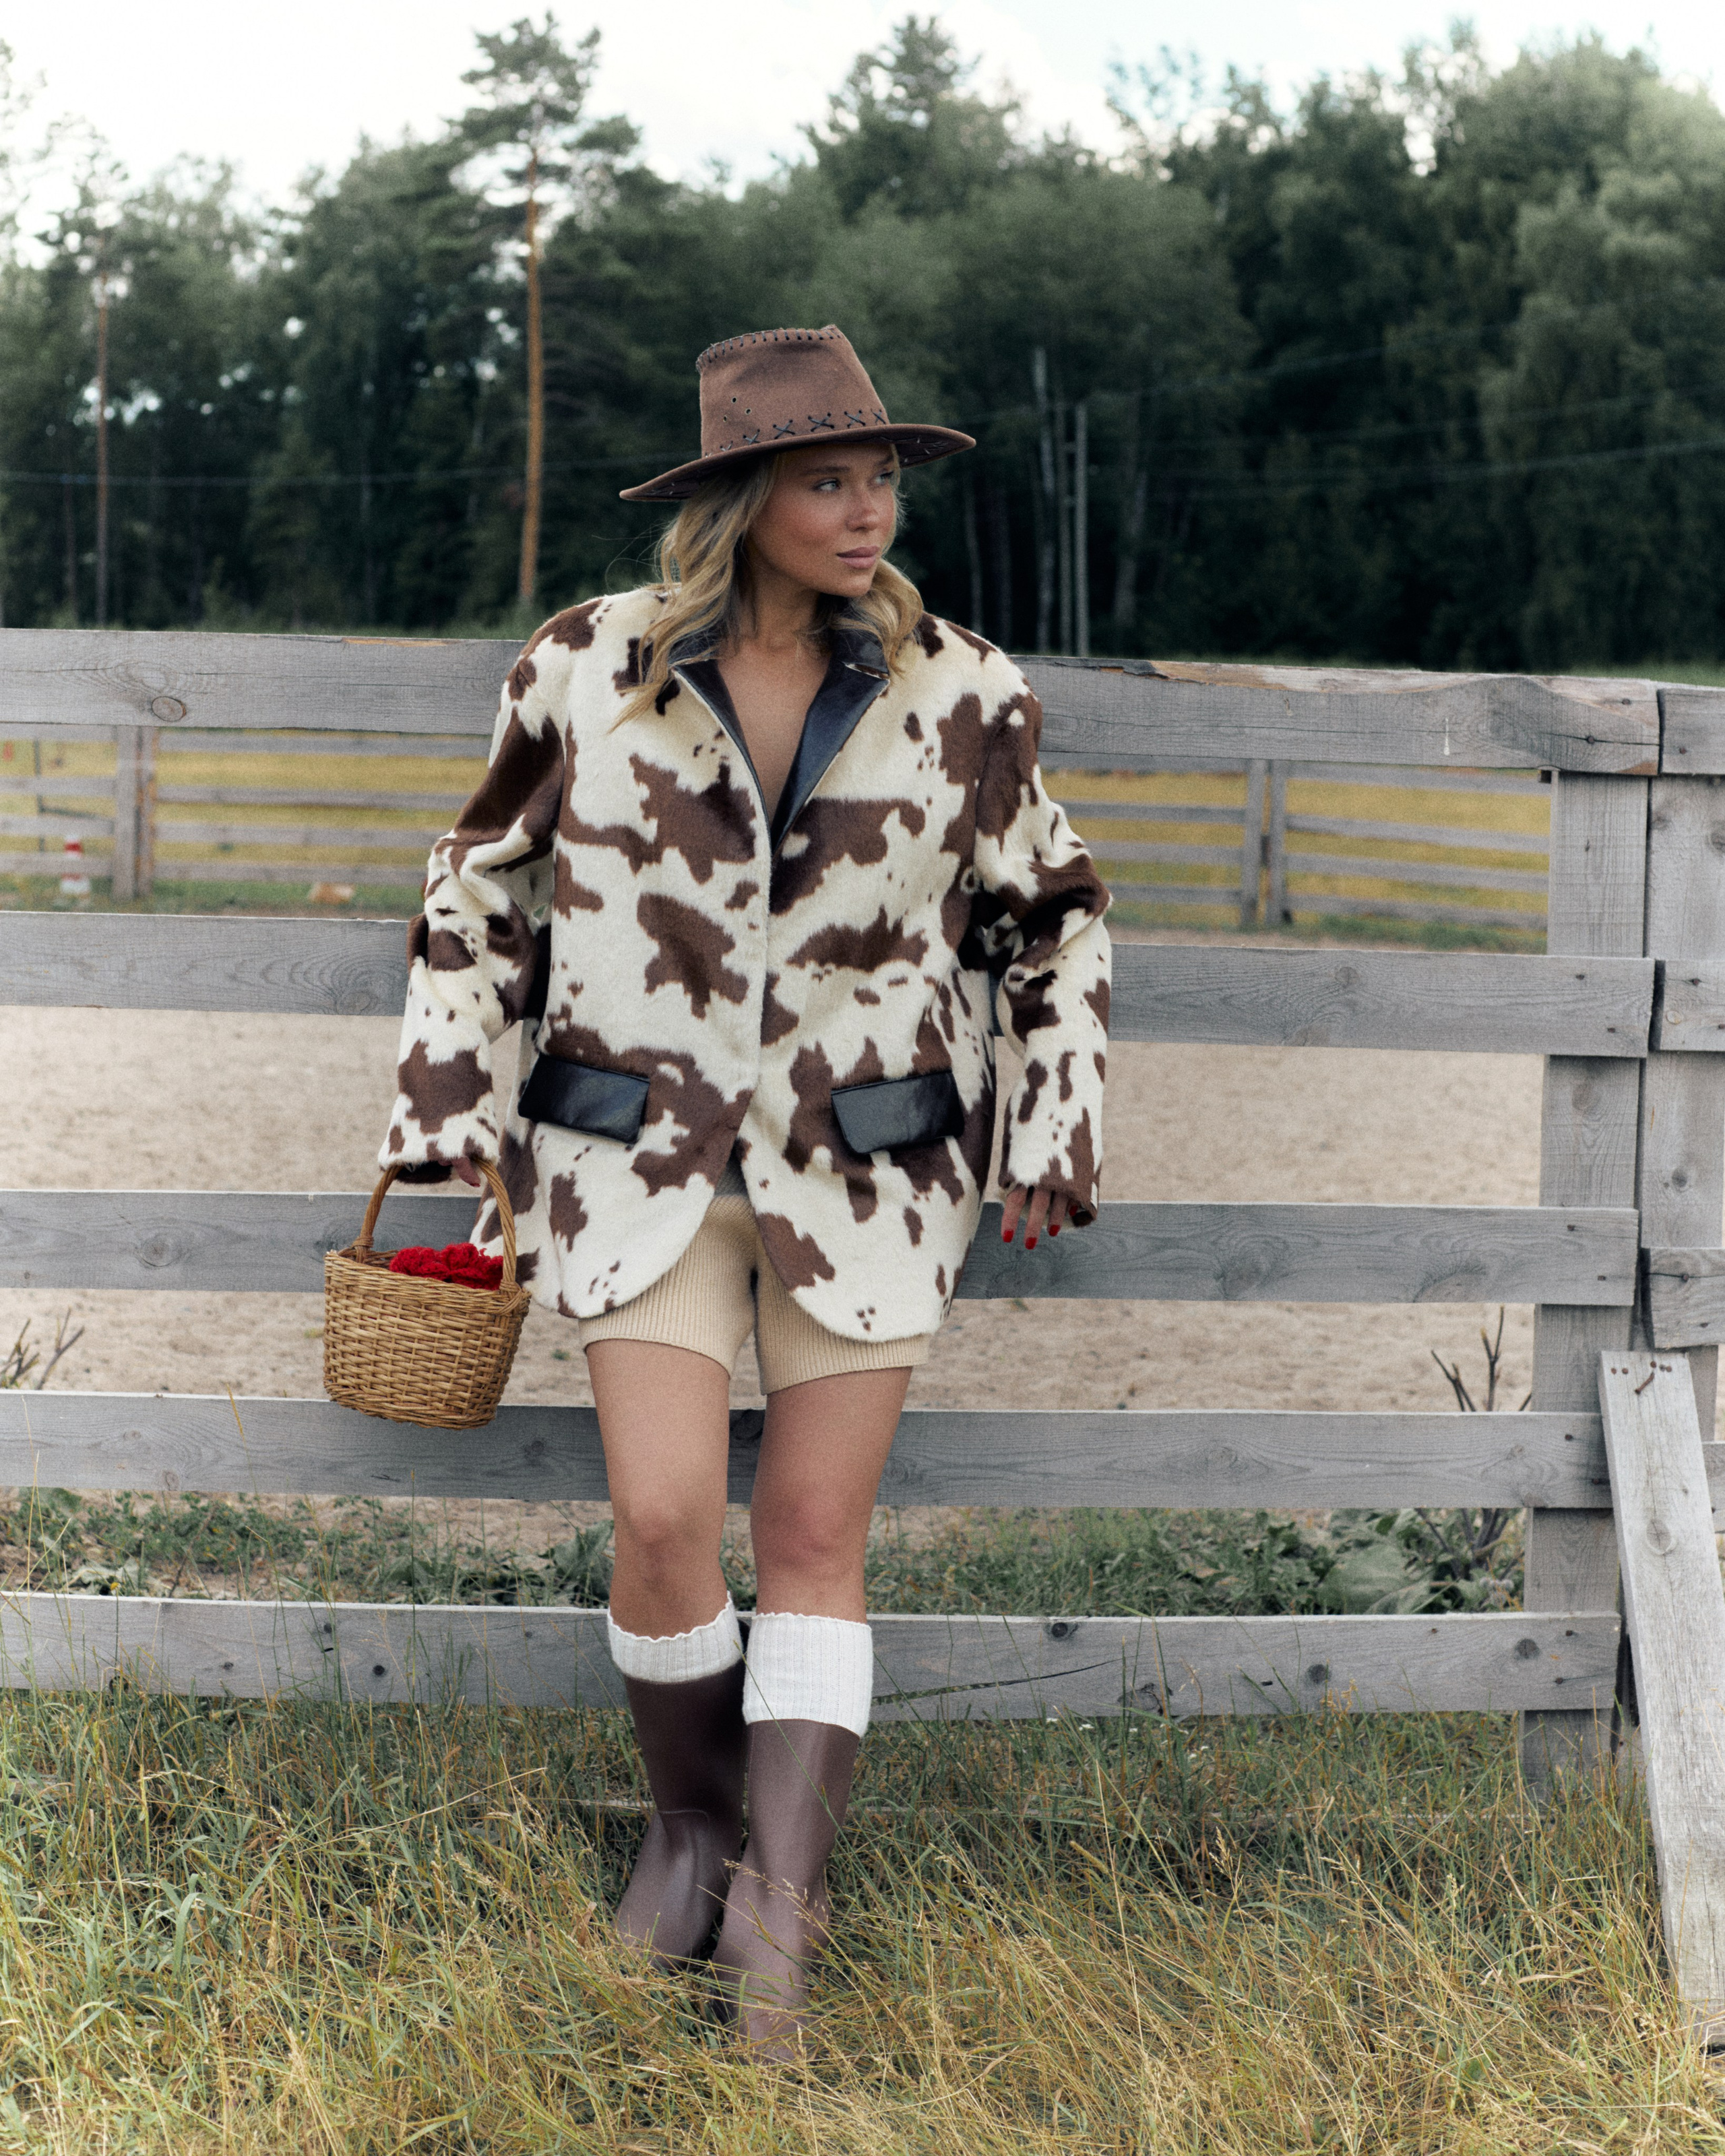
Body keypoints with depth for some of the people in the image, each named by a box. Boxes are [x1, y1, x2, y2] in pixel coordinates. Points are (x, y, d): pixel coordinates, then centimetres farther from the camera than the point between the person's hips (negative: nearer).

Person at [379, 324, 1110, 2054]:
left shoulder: (959, 698, -3)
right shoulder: (587, 672, -3)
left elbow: (1049, 916, 11)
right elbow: (487, 888, 10)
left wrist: (1056, 1127, 6)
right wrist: (450, 1110, 5)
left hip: (868, 1175, 1)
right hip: (645, 1162, 0)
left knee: (814, 1537, 1)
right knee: (662, 1519, -10)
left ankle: (779, 1909, 7)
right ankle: (686, 1824, 17)